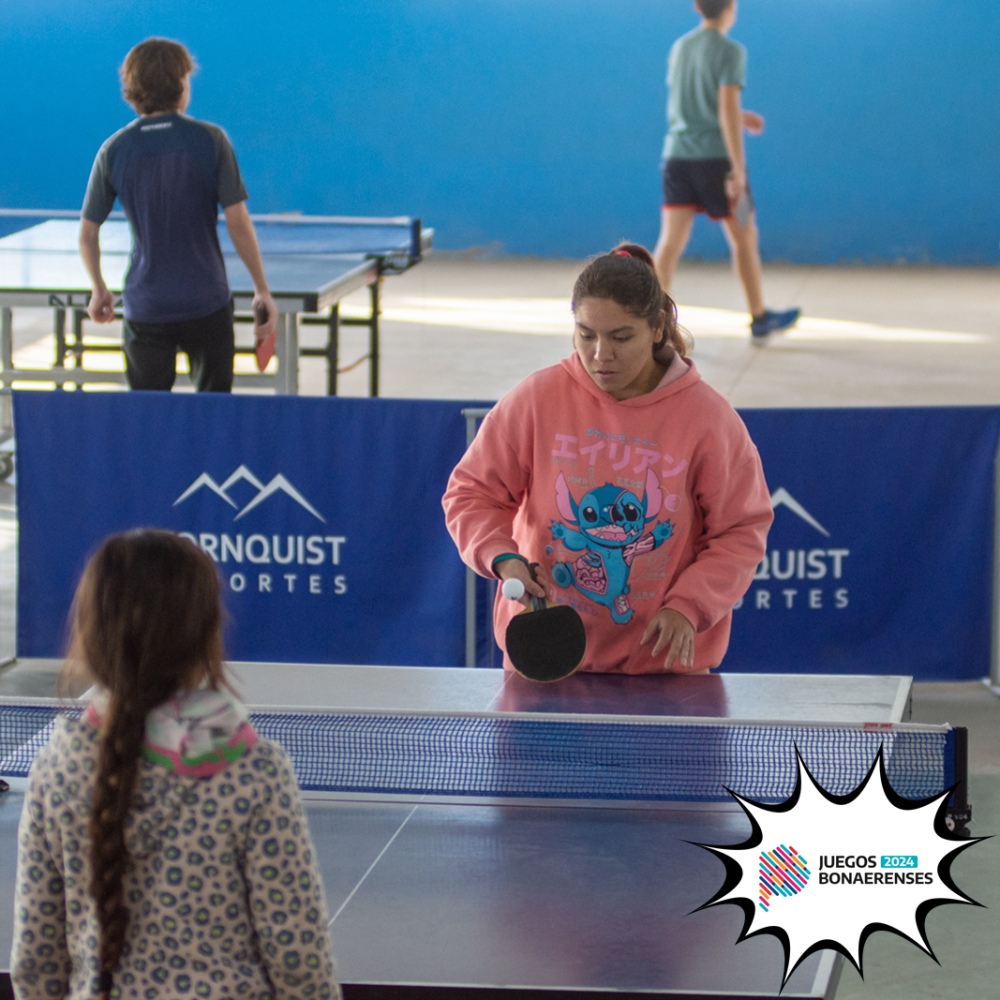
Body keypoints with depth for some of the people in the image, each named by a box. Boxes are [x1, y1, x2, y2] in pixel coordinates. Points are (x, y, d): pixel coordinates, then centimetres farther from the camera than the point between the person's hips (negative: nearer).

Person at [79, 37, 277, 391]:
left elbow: (87, 233, 4)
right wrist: (262, 290, -1)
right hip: (207, 304, -1)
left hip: (144, 307, 1)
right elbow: (238, 222, -9)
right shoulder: (210, 140, -6)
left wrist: (99, 289, 20)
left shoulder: (114, 150, -1)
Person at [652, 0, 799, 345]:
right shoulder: (730, 52, -10)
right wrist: (738, 169, -17)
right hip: (716, 157, -5)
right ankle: (760, 320, 24)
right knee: (744, 239, 12)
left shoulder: (680, 47, 10)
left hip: (677, 152, 5)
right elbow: (727, 111, -17)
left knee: (670, 241, -2)